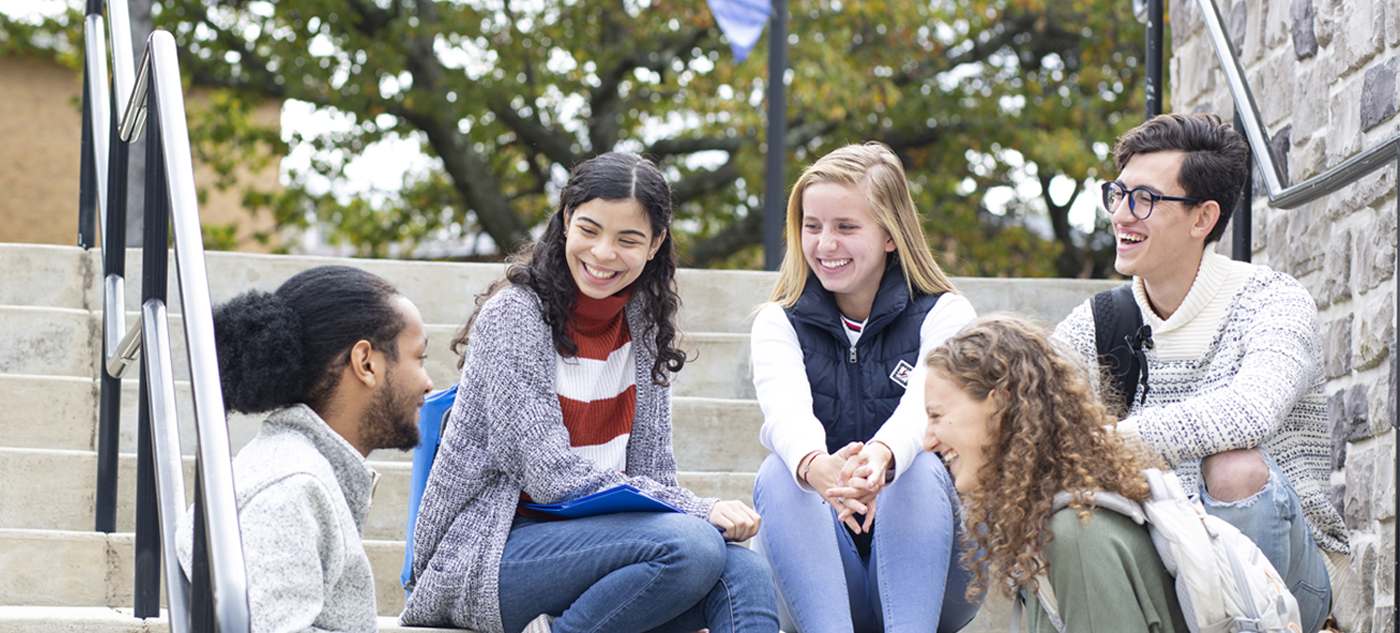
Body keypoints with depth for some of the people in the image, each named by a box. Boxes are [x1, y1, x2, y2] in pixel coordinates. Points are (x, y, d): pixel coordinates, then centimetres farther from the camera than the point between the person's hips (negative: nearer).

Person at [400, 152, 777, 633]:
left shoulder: (641, 323, 11)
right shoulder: (515, 314, -9)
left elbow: (652, 468, 11)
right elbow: (554, 476, -16)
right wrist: (698, 512, -20)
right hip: (481, 559, -6)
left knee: (744, 572, -22)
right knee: (689, 544, -30)